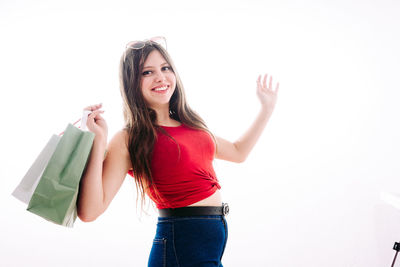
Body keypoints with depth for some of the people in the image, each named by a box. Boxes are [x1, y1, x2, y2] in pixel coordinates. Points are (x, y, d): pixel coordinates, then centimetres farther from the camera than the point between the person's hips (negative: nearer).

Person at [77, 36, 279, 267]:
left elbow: (238, 152, 26)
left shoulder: (189, 125, 10)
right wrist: (99, 140, -23)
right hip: (182, 244, -7)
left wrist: (267, 108, 27)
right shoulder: (129, 140, -9)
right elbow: (90, 211, -19)